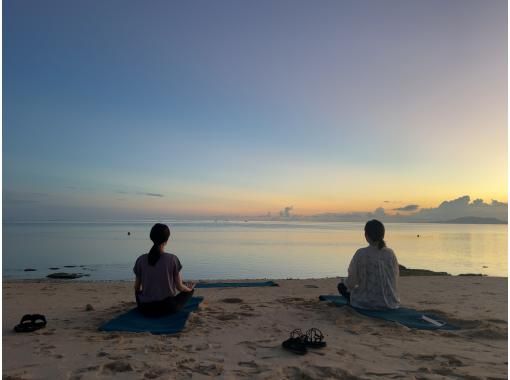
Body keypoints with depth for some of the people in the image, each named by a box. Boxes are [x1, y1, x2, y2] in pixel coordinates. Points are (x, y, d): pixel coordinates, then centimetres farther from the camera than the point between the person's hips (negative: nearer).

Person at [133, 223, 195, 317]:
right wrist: (189, 288, 16)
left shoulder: (141, 260, -8)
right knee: (189, 290, 22)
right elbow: (179, 287, -7)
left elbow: (137, 288, 3)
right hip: (167, 308, -2)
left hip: (146, 309, 2)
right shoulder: (172, 259, -15)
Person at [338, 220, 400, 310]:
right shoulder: (390, 253, -7)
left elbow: (351, 282, -11)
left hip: (367, 302, -5)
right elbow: (395, 279, 2)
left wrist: (347, 285, 13)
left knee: (341, 286, 20)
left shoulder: (361, 254, -17)